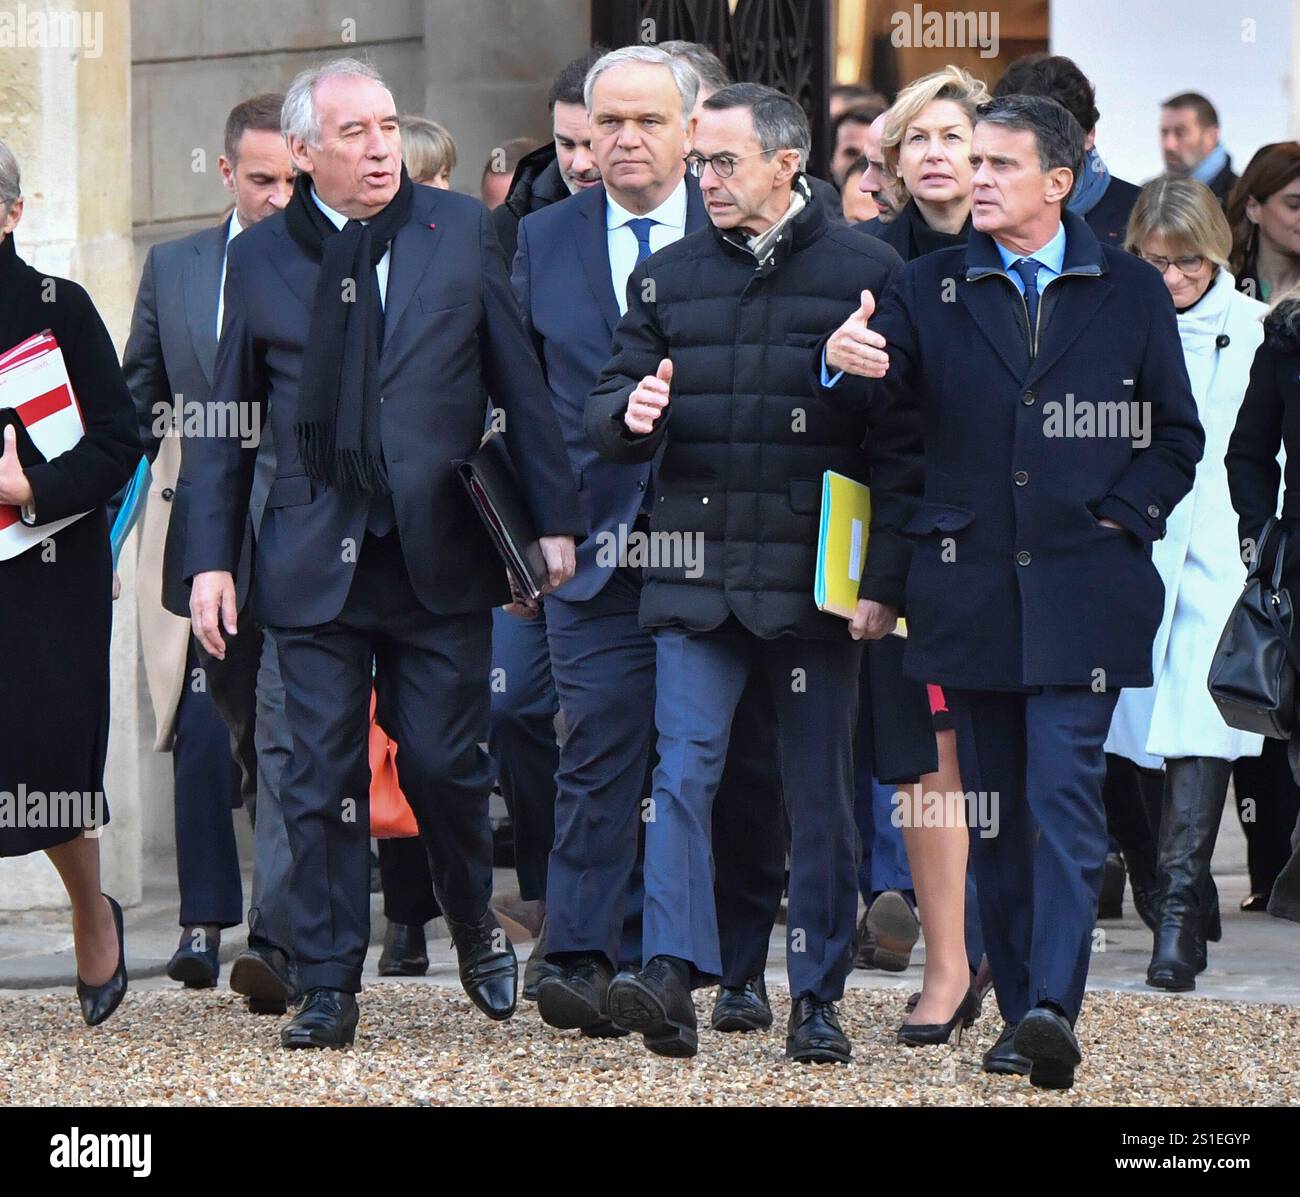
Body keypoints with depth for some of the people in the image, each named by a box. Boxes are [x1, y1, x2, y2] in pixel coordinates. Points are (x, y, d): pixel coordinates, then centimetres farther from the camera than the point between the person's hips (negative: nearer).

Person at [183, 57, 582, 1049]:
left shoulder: (462, 232, 4)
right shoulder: (260, 259, 6)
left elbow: (521, 383, 6)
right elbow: (226, 424, 10)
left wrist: (554, 519, 2)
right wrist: (211, 559, 3)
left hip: (441, 553, -1)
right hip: (316, 560, 1)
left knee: (445, 763, 1)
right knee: (323, 779, 0)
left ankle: (475, 923, 28)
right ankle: (330, 988, 8)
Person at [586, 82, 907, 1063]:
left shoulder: (867, 273, 2)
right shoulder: (667, 277, 12)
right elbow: (609, 403, 14)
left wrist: (880, 574, -8)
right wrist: (631, 413, -10)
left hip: (816, 579, -2)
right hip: (695, 573, 2)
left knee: (822, 793, 5)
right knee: (683, 771, -12)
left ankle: (818, 999, 13)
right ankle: (671, 978, -18)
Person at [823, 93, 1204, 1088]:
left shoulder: (1130, 292, 6)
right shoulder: (931, 288, 8)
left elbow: (1176, 436, 10)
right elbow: (875, 400, -6)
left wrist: (1118, 518, -5)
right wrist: (846, 364, -29)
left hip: (1082, 589, -3)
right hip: (970, 587, 3)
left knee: (1065, 797, -14)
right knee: (995, 808, 8)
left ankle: (1055, 1006, -22)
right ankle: (1018, 1014, 15)